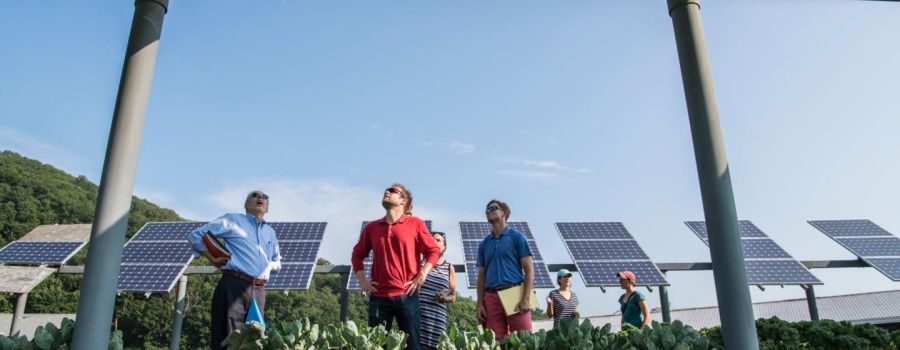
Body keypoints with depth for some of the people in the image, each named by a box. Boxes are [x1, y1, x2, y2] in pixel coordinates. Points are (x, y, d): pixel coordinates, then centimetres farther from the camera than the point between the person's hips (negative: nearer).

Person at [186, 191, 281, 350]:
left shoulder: (270, 232, 23)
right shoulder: (232, 220, 8)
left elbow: (277, 261, 35)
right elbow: (195, 235, 8)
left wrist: (270, 266, 13)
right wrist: (212, 258, 0)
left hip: (258, 291, 5)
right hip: (234, 286, -5)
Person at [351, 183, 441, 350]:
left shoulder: (415, 223, 2)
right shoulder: (371, 227, 10)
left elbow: (434, 251, 3)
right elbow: (357, 254, 19)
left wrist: (421, 277, -6)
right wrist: (362, 281, 8)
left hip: (407, 295, -2)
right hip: (378, 297, 3)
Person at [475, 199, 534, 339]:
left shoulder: (516, 237, 5)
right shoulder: (484, 244, 17)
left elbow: (529, 270, -1)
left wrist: (526, 299, -12)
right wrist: (480, 303, 6)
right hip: (491, 297, 4)